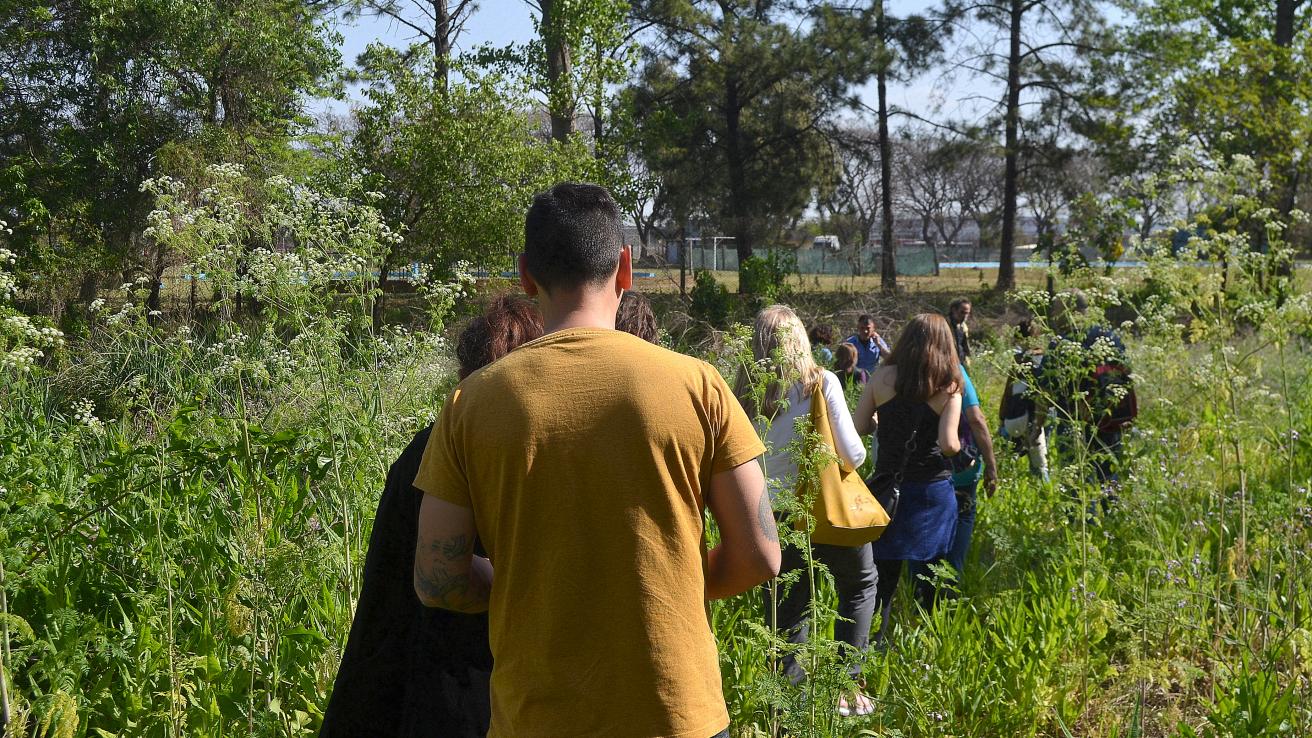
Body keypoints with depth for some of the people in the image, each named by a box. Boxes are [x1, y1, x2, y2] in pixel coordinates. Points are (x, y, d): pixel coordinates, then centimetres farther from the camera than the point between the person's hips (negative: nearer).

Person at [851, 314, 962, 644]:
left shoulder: (883, 377, -3)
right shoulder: (948, 387, -7)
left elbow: (858, 427, -4)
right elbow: (948, 444, -15)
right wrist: (960, 447, 7)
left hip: (888, 488, 1)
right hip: (932, 490, -1)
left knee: (882, 572, 11)